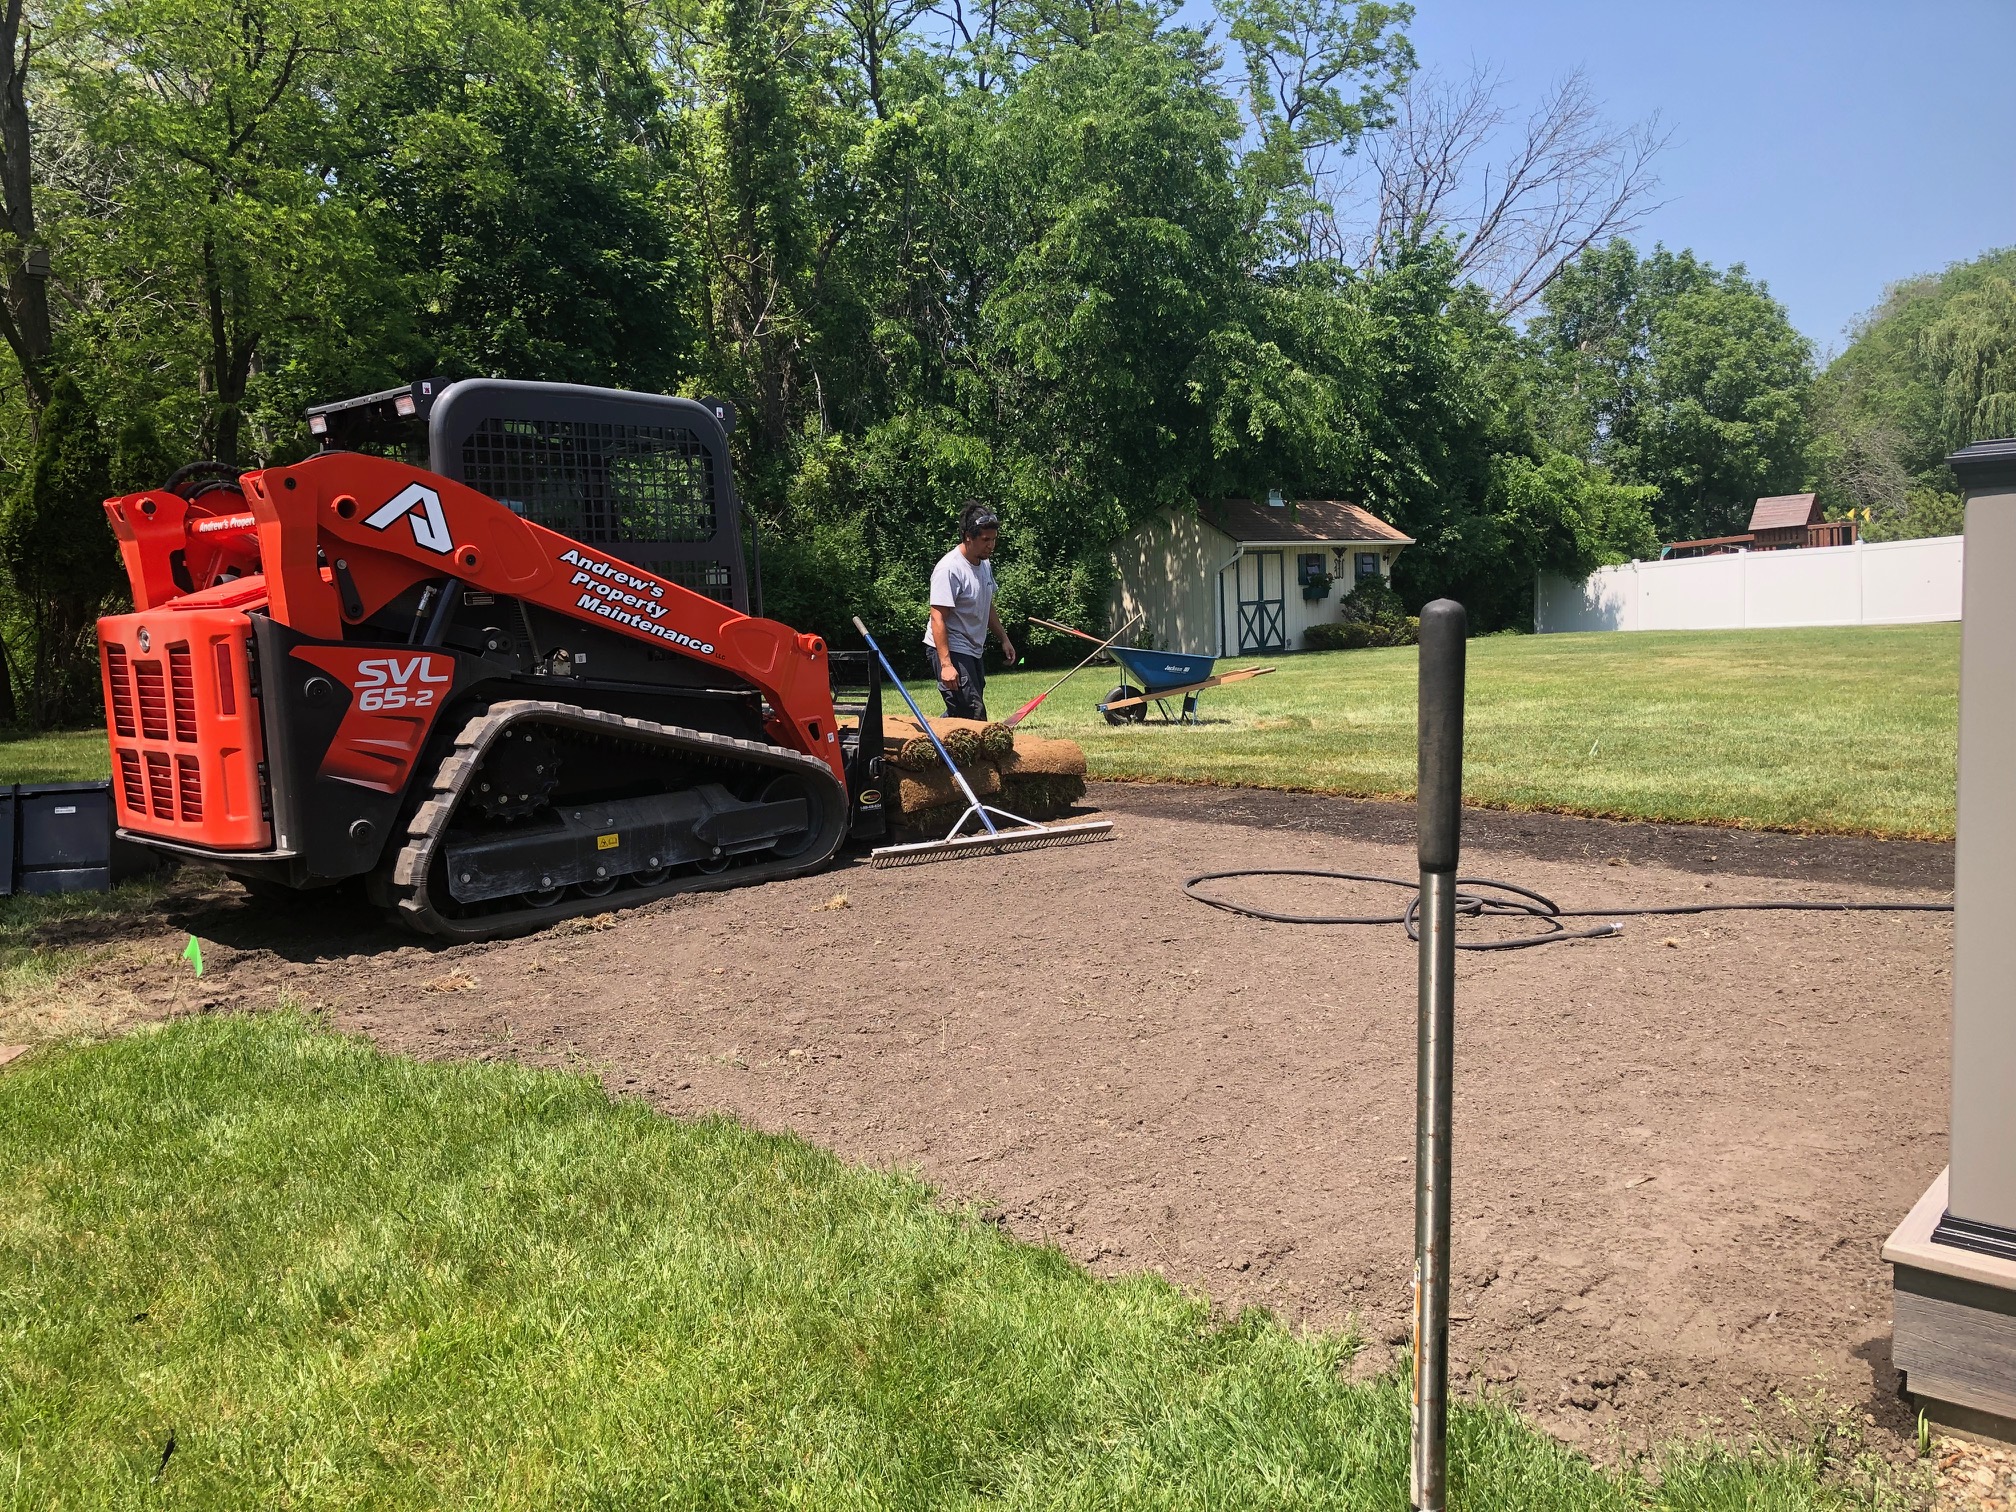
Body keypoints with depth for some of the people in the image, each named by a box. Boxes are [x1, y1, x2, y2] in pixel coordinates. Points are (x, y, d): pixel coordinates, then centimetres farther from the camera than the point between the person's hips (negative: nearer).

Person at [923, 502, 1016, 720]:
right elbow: (938, 619, -23)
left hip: (972, 652, 10)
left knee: (959, 715, 14)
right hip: (950, 651, -10)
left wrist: (1004, 639, 23)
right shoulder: (949, 569, -20)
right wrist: (946, 664, -29)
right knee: (974, 716, -16)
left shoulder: (985, 564, 10)